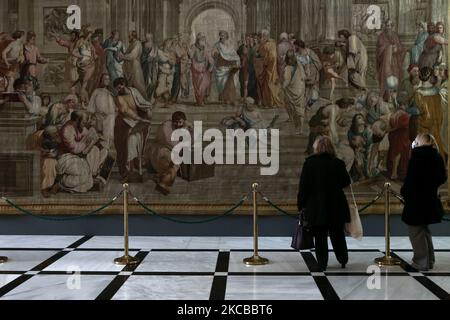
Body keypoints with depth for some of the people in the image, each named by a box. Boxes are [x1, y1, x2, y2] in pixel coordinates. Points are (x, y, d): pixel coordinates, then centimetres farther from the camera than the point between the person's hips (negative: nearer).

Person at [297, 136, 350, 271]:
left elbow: (303, 186, -7)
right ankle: (343, 260, 25)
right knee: (337, 234, 15)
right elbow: (346, 182, 7)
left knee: (320, 236, 6)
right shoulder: (338, 163, -4)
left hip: (316, 207, -2)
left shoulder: (309, 163, -9)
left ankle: (322, 264, 8)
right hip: (336, 206, 2)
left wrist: (301, 204, 0)